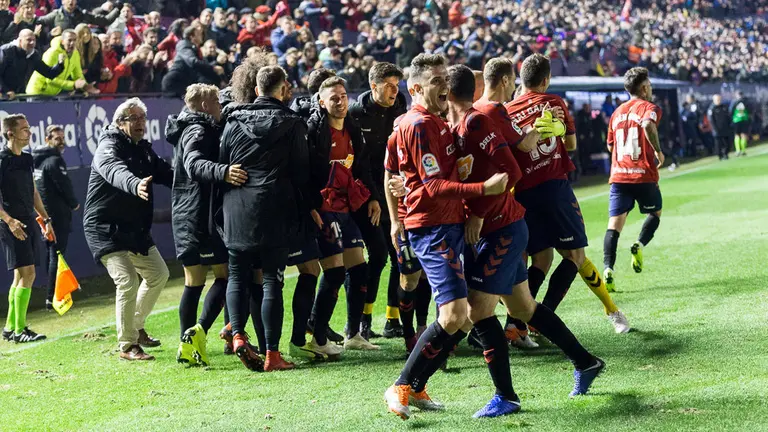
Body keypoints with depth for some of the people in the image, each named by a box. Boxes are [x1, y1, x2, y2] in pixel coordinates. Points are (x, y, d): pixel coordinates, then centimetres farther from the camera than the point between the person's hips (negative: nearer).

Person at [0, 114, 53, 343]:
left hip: (29, 223, 8)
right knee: (27, 273, -14)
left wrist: (45, 219, 19)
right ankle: (19, 329, -9)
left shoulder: (26, 159, 14)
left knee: (21, 276, 11)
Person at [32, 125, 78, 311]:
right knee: (57, 255, -7)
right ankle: (52, 298, -10)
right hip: (58, 215, -9)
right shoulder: (54, 160, -15)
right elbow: (65, 186, -17)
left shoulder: (37, 160, 13)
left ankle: (52, 295, 23)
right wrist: (74, 204, 2)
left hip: (43, 215, 9)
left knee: (52, 254, 17)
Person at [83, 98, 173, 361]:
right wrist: (135, 185, -61)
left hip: (137, 230, 9)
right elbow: (116, 171, -39)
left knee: (158, 274, 17)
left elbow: (166, 173, 9)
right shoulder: (109, 147, -17)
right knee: (128, 282, -19)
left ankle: (136, 327, 34)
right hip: (106, 231, -9)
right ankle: (127, 346, -7)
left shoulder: (143, 149, 12)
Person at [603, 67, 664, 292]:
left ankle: (608, 268, -21)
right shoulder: (649, 107, -1)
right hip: (644, 175, -4)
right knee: (655, 213, 20)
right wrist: (658, 151, -16)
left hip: (618, 175, 4)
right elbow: (648, 124, -26)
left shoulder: (617, 112, 17)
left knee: (614, 224, -3)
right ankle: (639, 244, -6)